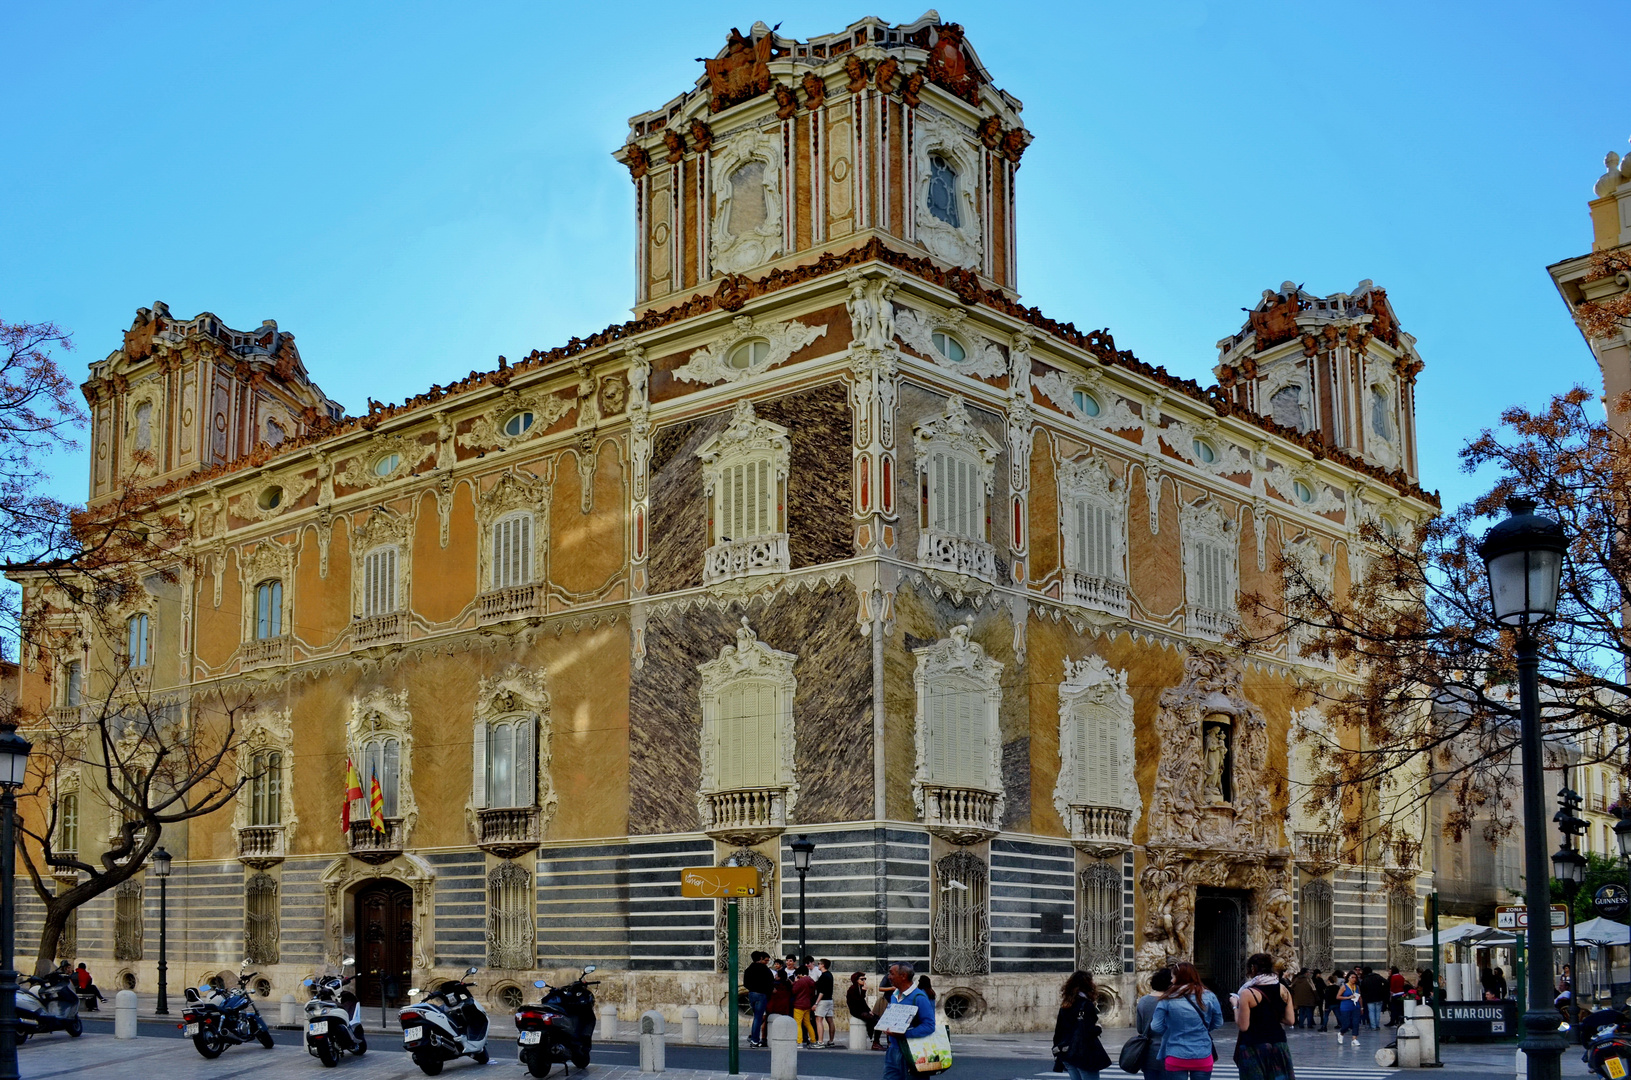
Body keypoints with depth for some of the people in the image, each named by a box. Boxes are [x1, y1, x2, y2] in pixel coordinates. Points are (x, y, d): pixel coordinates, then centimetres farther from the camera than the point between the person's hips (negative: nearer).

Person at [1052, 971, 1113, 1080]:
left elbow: (1058, 1031, 12)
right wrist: (1099, 1029, 2)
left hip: (1066, 1054, 7)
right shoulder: (1087, 1005, -10)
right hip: (1084, 1054, -7)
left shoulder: (1065, 1006, 10)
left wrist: (1056, 1053, 18)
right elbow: (1088, 1031, -18)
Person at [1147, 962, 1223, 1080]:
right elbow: (1218, 1024, 6)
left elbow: (1156, 1028, -7)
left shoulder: (1168, 999, -8)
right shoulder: (1209, 997, -3)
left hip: (1175, 1058, -1)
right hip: (1203, 1057, 2)